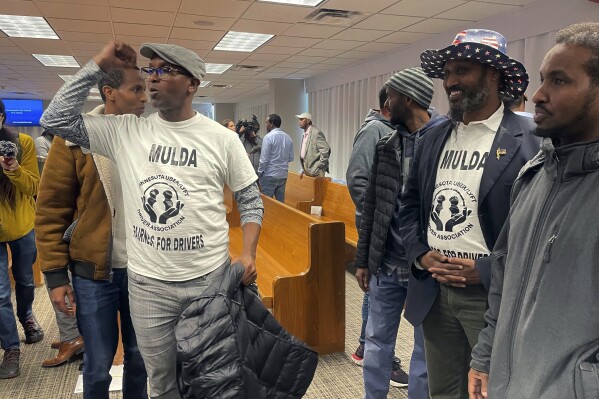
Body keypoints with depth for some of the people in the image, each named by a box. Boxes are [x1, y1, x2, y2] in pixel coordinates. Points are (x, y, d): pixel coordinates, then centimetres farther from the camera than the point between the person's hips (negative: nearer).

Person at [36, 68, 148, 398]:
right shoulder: (75, 140, -8)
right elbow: (51, 211, -5)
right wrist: (55, 273, -6)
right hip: (94, 271, -2)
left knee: (139, 356, 17)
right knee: (98, 364, 11)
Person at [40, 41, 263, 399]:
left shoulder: (222, 139, -4)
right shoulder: (126, 132, 0)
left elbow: (251, 199, 2)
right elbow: (56, 119, -1)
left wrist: (248, 254, -11)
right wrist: (99, 66, -4)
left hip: (211, 279, -1)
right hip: (147, 284, 2)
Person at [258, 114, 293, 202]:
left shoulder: (268, 137, -12)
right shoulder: (288, 138, 7)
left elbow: (264, 159, -13)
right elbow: (291, 158, 10)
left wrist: (259, 173, -2)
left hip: (269, 175, -6)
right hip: (283, 175, 6)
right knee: (281, 202, 11)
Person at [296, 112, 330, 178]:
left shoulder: (316, 133, -13)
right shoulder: (304, 134, 15)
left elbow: (326, 149, -19)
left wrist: (320, 166, -14)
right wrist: (303, 169, 15)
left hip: (315, 171, -8)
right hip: (307, 170, 8)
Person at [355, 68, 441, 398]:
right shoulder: (385, 145, 7)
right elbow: (371, 206, 10)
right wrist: (363, 259, 11)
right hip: (386, 264, 6)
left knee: (426, 351, 13)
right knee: (376, 341, 17)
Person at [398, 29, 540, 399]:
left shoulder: (532, 139, -10)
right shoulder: (434, 139, 9)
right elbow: (410, 206, 13)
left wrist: (487, 271, -16)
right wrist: (420, 255, -2)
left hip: (495, 294, -5)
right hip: (434, 291, 6)